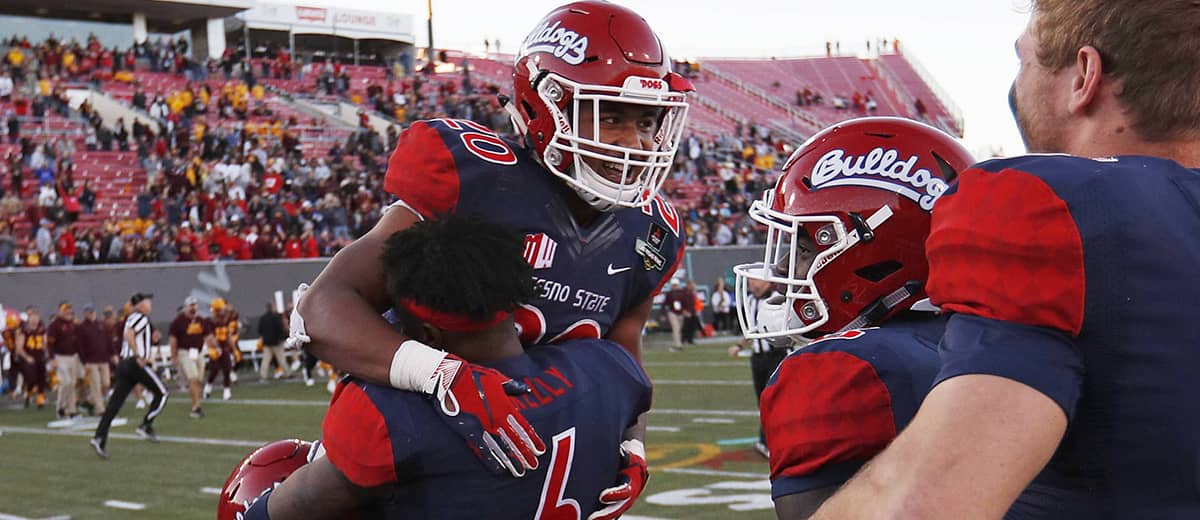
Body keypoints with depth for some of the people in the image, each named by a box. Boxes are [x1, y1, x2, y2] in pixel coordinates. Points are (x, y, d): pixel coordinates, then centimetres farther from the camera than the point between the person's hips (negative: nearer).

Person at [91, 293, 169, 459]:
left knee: (115, 402, 2)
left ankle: (100, 437, -7)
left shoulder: (131, 318, 21)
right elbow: (128, 335, -24)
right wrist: (139, 357, -20)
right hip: (137, 364, -8)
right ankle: (145, 426, -1)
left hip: (124, 363, 8)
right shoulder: (141, 318, -7)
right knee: (162, 393, 5)